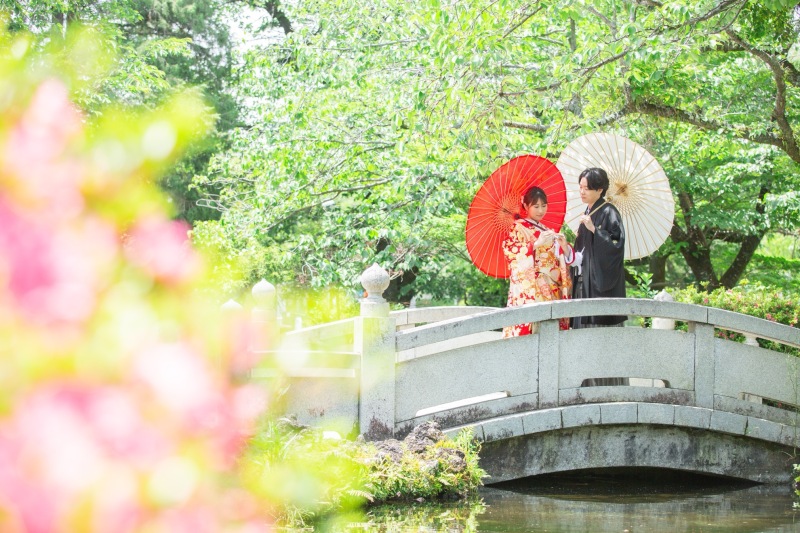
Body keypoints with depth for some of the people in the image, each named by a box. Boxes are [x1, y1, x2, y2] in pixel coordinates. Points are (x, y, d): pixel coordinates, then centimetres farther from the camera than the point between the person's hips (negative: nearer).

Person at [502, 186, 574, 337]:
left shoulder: (548, 232, 22)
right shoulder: (518, 228, 4)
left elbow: (566, 259, 17)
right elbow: (510, 251, -13)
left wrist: (564, 246, -4)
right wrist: (536, 243, -21)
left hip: (552, 290, 5)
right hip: (529, 289, -5)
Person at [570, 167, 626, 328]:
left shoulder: (608, 212, -6)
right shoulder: (587, 214, 17)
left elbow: (617, 243, -15)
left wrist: (593, 229, -20)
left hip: (602, 281, -8)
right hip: (584, 282, 8)